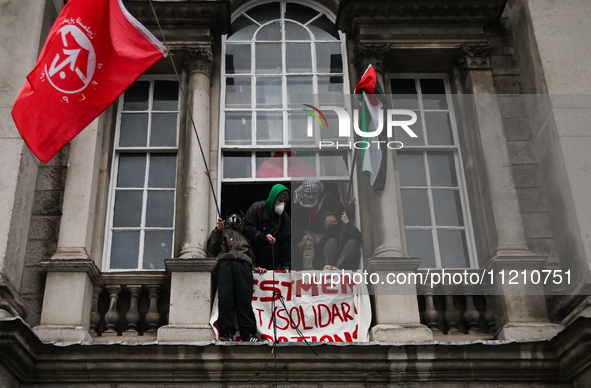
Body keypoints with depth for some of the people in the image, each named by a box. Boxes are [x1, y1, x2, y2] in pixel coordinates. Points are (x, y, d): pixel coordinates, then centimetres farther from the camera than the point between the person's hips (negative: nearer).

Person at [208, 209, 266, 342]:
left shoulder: (245, 237, 40)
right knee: (225, 296, -21)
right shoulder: (221, 232, 35)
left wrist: (255, 267, 13)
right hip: (225, 262, -1)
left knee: (244, 297, -18)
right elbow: (212, 248, 17)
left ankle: (248, 333, -27)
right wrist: (218, 230, 6)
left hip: (243, 263, 1)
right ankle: (227, 333, -25)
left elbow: (252, 256, 33)